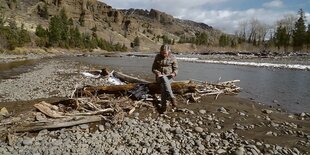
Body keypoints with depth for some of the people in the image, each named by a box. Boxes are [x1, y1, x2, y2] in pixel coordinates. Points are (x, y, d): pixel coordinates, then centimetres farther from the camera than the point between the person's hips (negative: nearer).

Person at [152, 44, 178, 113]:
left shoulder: (172, 58, 3)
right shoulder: (157, 57, 5)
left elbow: (175, 69, 4)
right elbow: (153, 68, 7)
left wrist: (174, 73, -20)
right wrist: (157, 73, -15)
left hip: (169, 76, 0)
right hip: (160, 77, 1)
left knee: (163, 85, -36)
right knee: (164, 79, -38)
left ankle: (163, 105, -38)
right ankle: (172, 98, -46)